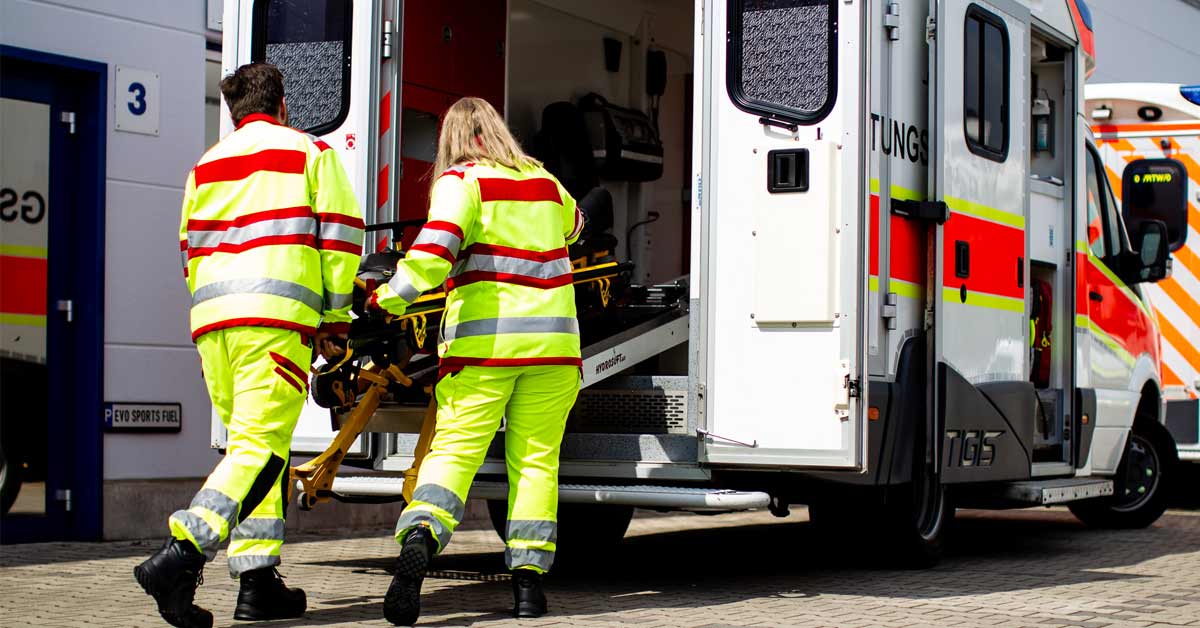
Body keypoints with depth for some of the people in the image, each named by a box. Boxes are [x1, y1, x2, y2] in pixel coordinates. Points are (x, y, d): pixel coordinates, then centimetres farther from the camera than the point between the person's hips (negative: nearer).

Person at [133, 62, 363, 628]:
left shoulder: (206, 166, 23)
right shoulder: (310, 153, 9)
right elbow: (339, 236, 3)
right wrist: (334, 320, 7)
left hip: (212, 320, 6)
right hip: (277, 315, -6)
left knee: (250, 445, 13)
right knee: (260, 446, -11)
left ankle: (257, 581, 7)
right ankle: (180, 555, -28)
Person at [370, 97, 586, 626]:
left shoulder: (461, 181, 1)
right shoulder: (545, 182, 17)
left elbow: (436, 246, -17)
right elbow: (572, 223, 40)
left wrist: (389, 299, -13)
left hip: (483, 338, -3)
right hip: (551, 337, 3)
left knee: (454, 449, -4)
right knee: (535, 458, 8)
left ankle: (420, 536, -28)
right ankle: (528, 578, 5)